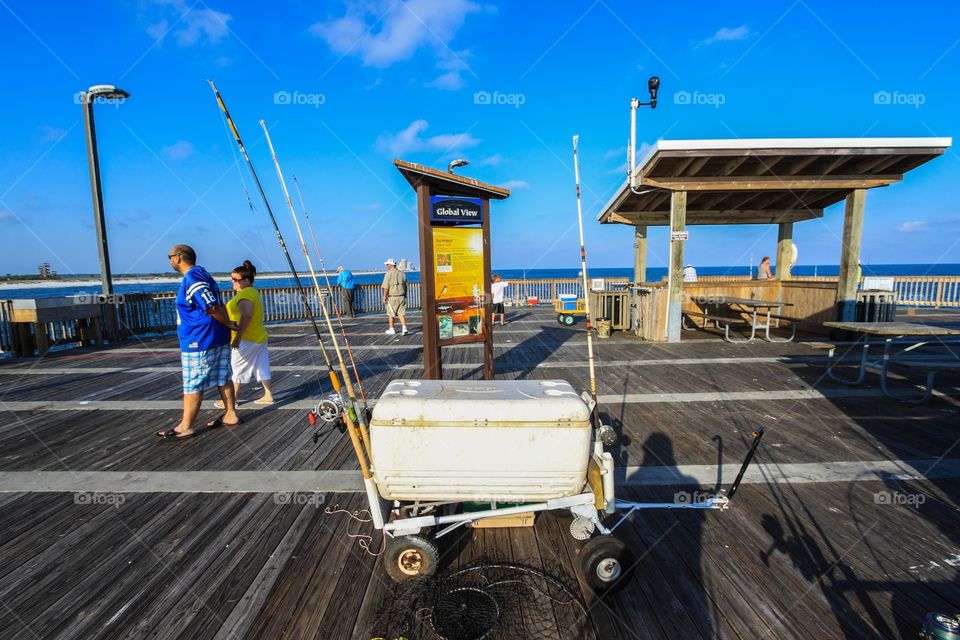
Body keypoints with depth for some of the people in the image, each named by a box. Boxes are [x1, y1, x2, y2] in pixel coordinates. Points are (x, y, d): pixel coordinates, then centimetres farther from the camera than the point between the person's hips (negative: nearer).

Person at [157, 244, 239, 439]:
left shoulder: (192, 278, -16)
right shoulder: (202, 274, 15)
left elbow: (212, 308, -22)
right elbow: (216, 307, 14)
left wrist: (228, 324, -9)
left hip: (198, 343, -9)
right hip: (218, 339, 9)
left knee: (192, 386, 0)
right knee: (222, 379, 13)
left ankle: (185, 427, 8)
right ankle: (230, 415, 20)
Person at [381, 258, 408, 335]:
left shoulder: (388, 274, -9)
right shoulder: (402, 273, 7)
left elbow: (386, 287, -14)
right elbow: (405, 286, 11)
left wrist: (384, 297, -8)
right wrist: (405, 296, 20)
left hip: (392, 297, -4)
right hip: (401, 297, 4)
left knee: (391, 314, 12)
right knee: (401, 313, 3)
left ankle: (391, 329, 21)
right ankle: (404, 328, -14)